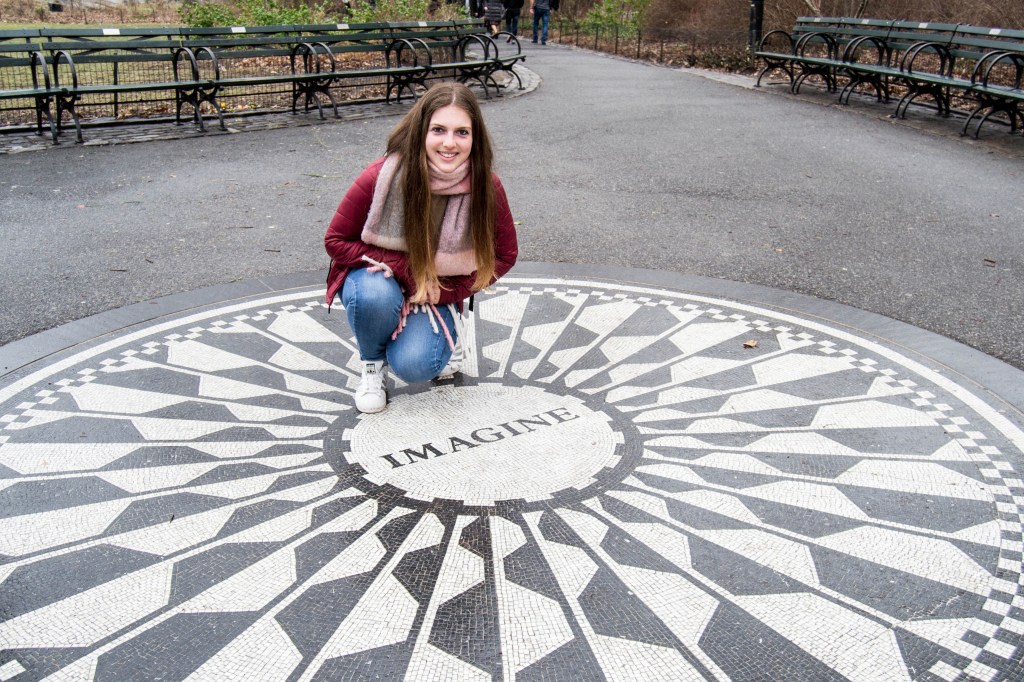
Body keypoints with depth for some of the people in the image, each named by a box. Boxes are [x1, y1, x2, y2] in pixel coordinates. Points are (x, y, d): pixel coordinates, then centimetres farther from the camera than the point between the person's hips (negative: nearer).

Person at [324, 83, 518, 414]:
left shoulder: (486, 188, -18)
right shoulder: (381, 178, -25)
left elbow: (504, 254, -5)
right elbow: (336, 240, -14)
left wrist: (445, 292, -17)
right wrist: (408, 272, -24)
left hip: (436, 294, 1)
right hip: (378, 278, 0)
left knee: (415, 366, -26)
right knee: (376, 295, -37)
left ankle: (432, 339, 13)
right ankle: (373, 363, -3)